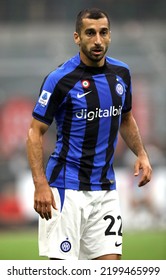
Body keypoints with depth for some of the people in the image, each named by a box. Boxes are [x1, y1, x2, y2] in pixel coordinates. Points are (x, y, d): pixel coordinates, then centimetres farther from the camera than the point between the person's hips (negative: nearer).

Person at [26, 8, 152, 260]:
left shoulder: (121, 73, 6)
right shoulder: (60, 79, -12)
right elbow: (35, 132, -8)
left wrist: (141, 154, 6)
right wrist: (41, 185, -18)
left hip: (105, 189, 6)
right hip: (67, 188, -5)